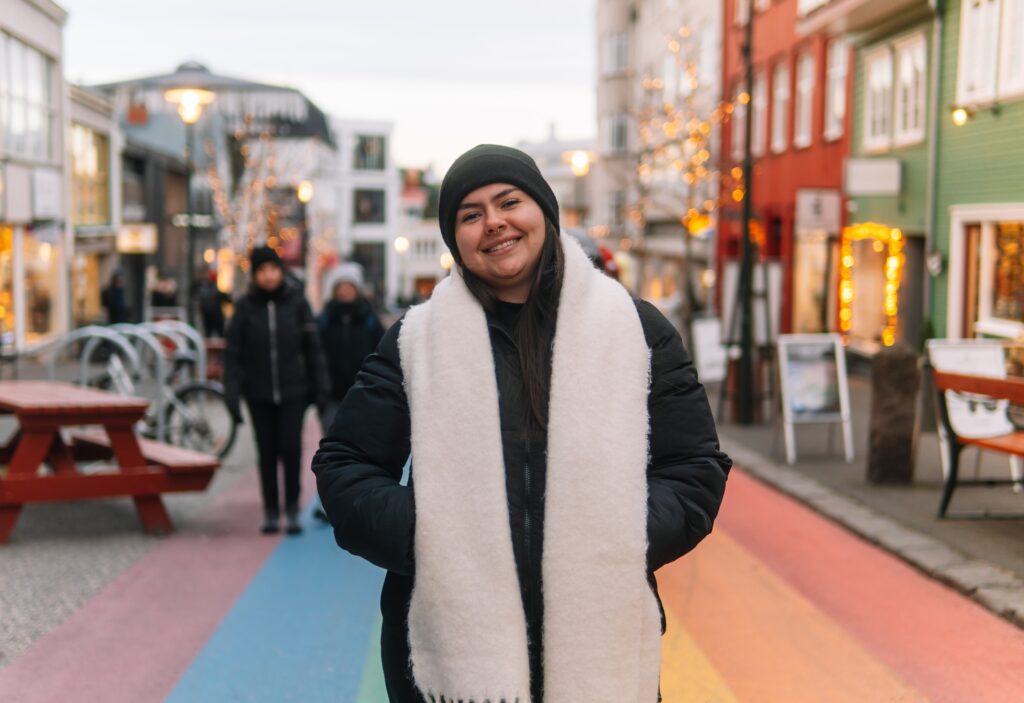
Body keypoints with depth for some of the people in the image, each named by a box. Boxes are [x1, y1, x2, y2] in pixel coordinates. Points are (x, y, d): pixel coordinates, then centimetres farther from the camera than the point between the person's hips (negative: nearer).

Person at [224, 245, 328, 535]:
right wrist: (232, 392, -7)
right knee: (266, 453, 6)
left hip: (293, 391, -1)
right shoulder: (245, 306, 0)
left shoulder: (296, 302, 0)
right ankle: (271, 511, 18)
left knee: (291, 448, -8)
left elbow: (312, 347, 3)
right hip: (259, 394, 1)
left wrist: (319, 388, 0)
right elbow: (233, 353, -1)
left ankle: (292, 509, 7)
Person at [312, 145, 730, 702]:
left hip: (601, 642, 0)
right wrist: (420, 537, -10)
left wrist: (619, 543, -11)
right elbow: (343, 466, 7)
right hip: (452, 646, 0)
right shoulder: (417, 341, 5)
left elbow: (696, 468, 5)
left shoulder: (635, 330, 5)